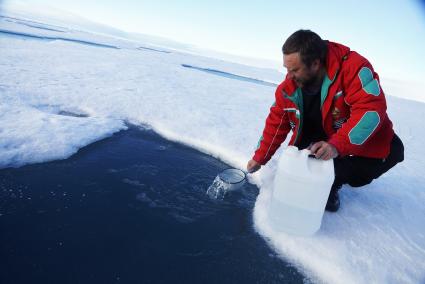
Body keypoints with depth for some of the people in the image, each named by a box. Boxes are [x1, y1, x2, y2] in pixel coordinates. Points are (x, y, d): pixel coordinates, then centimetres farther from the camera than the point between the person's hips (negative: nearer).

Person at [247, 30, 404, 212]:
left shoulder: (353, 67, -28)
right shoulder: (289, 86, -14)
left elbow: (371, 109, -37)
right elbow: (276, 123, -5)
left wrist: (337, 145, -50)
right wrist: (259, 158, -1)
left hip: (358, 140, -2)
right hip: (314, 141, 3)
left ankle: (333, 183, -6)